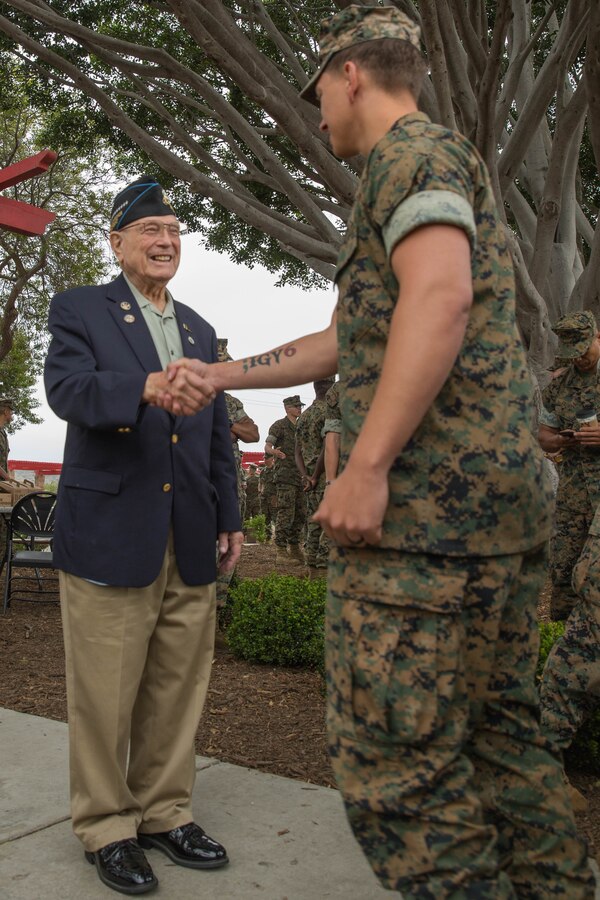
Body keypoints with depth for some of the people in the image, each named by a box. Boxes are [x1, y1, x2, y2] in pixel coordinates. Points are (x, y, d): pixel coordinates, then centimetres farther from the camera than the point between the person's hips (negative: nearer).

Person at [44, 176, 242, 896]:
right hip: (110, 533, -5)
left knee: (177, 689, 11)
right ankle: (106, 826, 20)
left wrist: (229, 517, 16)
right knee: (105, 694, 3)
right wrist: (146, 386, -35)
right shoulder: (79, 309, 3)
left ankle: (164, 812, 26)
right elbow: (66, 388, -17)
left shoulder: (199, 329, 19)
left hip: (190, 540, 5)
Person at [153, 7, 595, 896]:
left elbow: (440, 297, -21)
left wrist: (365, 464, -23)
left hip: (427, 497, -10)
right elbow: (342, 342, 30)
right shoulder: (432, 167, 29)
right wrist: (220, 375, 32)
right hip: (507, 493, 10)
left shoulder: (412, 150, -1)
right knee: (498, 733, 14)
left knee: (395, 755, -6)